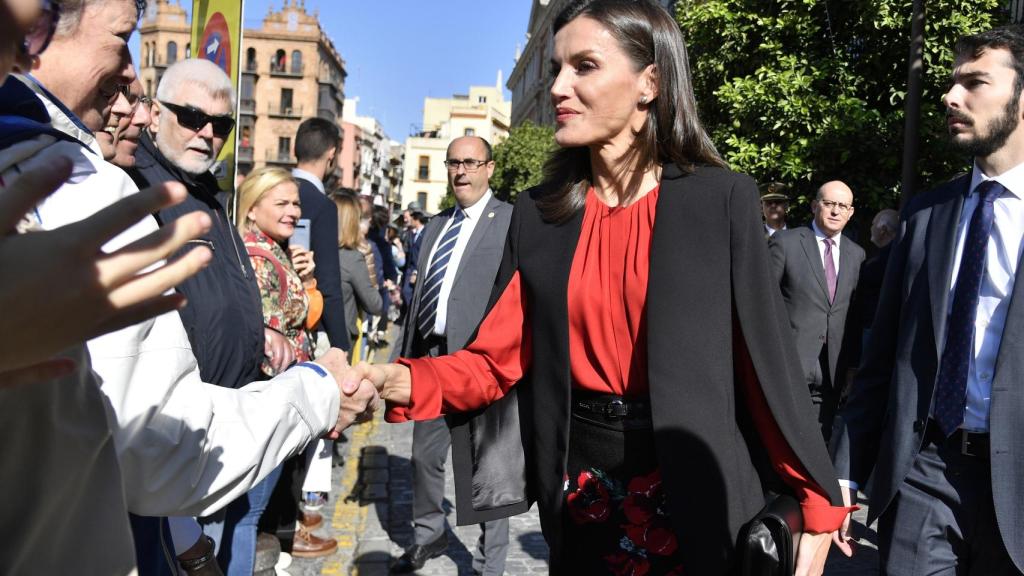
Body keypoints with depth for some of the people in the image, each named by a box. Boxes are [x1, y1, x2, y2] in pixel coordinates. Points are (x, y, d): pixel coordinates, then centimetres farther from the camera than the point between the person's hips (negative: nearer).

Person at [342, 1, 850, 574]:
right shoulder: (539, 213, 0)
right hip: (580, 485, 4)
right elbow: (499, 356, -3)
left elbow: (768, 357, -9)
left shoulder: (719, 198, -9)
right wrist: (404, 381, -20)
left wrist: (816, 501, -8)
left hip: (689, 489, -3)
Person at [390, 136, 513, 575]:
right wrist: (406, 356, 15)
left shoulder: (512, 221, -5)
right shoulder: (436, 225, 16)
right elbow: (420, 294, 17)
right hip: (431, 357, 6)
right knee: (424, 456, 16)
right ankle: (427, 537, 38)